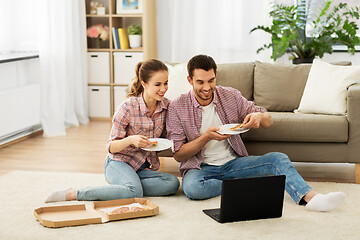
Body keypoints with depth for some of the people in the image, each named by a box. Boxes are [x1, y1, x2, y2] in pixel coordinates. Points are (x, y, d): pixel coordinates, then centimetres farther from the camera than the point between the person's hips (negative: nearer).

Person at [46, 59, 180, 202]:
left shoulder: (166, 105, -2)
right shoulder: (127, 108, -16)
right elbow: (111, 147, -12)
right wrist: (130, 140, -32)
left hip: (142, 168, 5)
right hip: (118, 163, -5)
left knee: (173, 183, -24)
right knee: (134, 192, -36)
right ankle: (73, 194, -24)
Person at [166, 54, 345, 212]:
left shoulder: (230, 96, 1)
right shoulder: (177, 108, -7)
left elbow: (268, 121, 5)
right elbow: (178, 155, -8)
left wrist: (259, 116, -21)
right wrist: (206, 137, -23)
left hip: (233, 163, 3)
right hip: (201, 168, -3)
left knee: (278, 159, -19)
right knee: (191, 187, -38)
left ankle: (310, 198, -40)